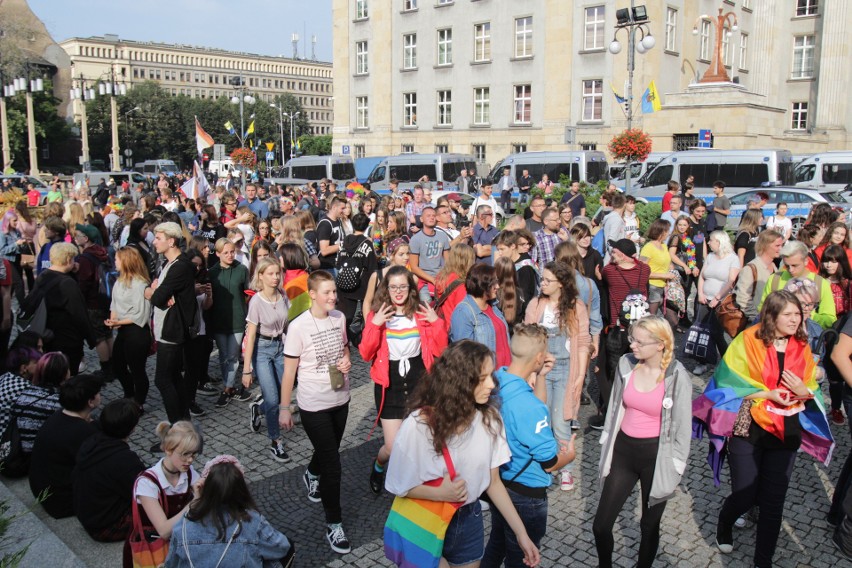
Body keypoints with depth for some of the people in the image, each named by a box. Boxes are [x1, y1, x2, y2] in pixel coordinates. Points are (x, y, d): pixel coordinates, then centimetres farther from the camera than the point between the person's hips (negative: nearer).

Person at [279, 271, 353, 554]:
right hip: (314, 404, -5)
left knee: (328, 451, 24)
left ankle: (312, 475, 58)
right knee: (332, 465, -3)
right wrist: (284, 408, -7)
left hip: (340, 399, 6)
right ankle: (334, 525, 13)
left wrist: (347, 362, -8)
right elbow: (289, 371, -11)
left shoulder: (339, 318, -2)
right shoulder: (298, 326, -17)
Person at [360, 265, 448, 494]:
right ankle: (378, 466, 33)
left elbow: (439, 351, -2)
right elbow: (366, 355, -11)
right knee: (394, 448, -2)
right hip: (389, 385, -2)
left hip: (418, 382, 2)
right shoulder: (377, 314, -3)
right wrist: (375, 325, -23)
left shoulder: (422, 313, 0)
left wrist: (437, 322, -15)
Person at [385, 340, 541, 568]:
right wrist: (439, 493, -27)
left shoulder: (489, 418, -13)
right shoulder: (419, 425, -24)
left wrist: (521, 533, -5)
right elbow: (399, 486, -12)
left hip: (470, 521, 4)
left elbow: (493, 481, -3)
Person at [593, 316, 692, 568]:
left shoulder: (677, 377, -16)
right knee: (601, 525, 7)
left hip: (655, 457, -3)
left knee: (649, 526, 15)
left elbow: (683, 426, -7)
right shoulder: (626, 363, -5)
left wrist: (675, 467, -5)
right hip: (623, 450, 4)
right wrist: (607, 447, 13)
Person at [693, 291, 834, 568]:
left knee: (773, 501, 5)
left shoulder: (802, 347, 2)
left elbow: (812, 389, 8)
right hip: (747, 428, -3)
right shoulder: (748, 341, -10)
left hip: (786, 431, 3)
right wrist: (767, 394, -20)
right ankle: (724, 525, 38)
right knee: (745, 495, 3)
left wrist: (803, 392, -15)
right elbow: (731, 384, -9)